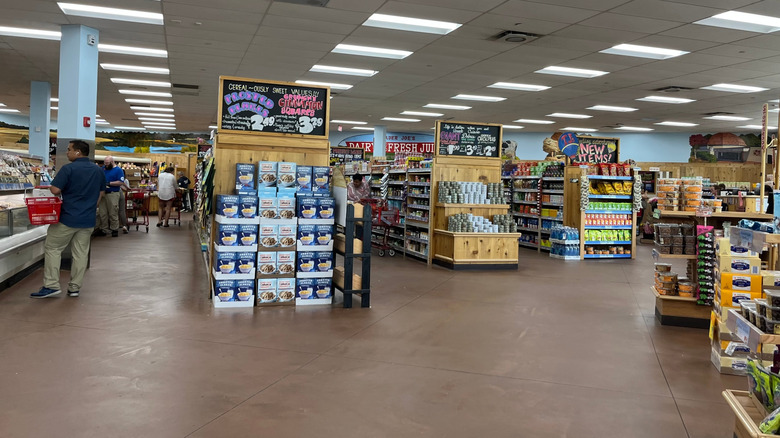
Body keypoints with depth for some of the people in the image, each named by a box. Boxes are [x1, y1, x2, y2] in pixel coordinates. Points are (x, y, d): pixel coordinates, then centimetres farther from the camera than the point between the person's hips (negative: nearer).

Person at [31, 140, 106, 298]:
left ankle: (51, 285, 3)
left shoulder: (68, 169, -12)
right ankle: (75, 288, 13)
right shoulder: (99, 171, 8)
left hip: (68, 218, -5)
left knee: (52, 249, 7)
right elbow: (100, 194, 15)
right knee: (81, 253, 9)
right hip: (88, 220, 6)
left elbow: (55, 190, -17)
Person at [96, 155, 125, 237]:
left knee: (113, 214, -1)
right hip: (103, 193, 6)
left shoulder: (118, 170, -4)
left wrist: (109, 183, -17)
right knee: (102, 213, 8)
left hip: (113, 194, -6)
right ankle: (103, 229, 15)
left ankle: (115, 230, 9)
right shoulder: (103, 168, 13)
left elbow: (121, 182, -12)